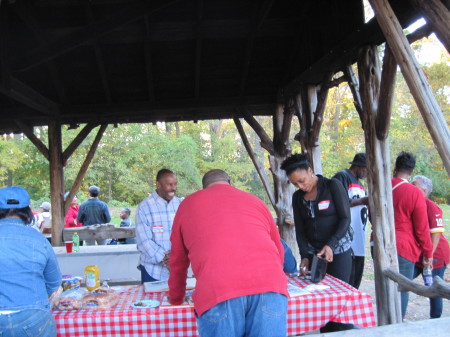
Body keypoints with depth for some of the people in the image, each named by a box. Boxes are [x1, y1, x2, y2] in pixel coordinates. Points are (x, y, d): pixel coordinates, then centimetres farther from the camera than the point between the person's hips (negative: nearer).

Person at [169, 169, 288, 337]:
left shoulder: (189, 204, 25)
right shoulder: (255, 201, 28)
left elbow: (178, 262, 29)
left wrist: (176, 299, 43)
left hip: (217, 292, -1)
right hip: (269, 287, 2)